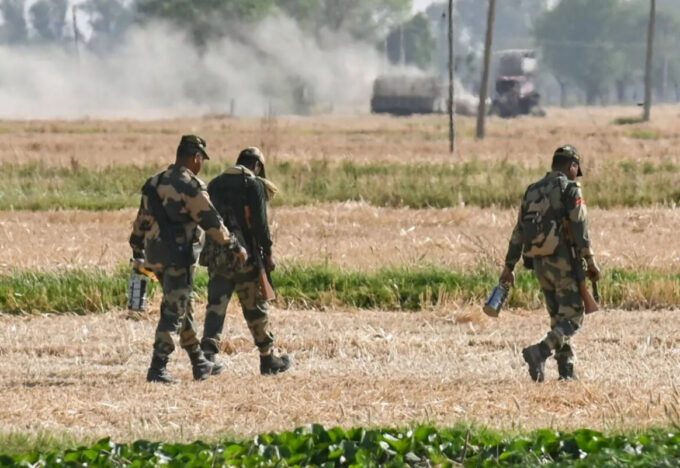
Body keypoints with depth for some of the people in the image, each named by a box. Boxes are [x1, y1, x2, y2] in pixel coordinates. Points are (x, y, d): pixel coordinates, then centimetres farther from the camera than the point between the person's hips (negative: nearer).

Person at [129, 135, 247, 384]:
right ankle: (157, 369, -8)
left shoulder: (155, 183, 13)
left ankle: (199, 363, 28)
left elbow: (141, 221, 18)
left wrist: (138, 254, 27)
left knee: (183, 309, 18)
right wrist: (235, 247, -3)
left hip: (155, 255, 8)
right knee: (173, 313, -5)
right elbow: (211, 221, -12)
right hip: (178, 256, -8)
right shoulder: (189, 185, -12)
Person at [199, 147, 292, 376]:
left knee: (216, 304, 3)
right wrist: (267, 253, -5)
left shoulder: (214, 184, 13)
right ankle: (268, 359, 14)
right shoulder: (254, 184, -5)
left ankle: (208, 354, -11)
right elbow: (260, 223, -11)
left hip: (216, 254, 5)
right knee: (255, 307, 5)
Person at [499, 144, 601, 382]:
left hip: (538, 262, 7)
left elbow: (518, 232, 15)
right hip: (562, 260, -7)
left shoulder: (532, 191, 15)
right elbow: (580, 228, -14)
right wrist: (590, 262, -14)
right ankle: (540, 351, -25)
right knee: (572, 317, -5)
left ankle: (566, 369, 11)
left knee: (558, 317, 14)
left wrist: (509, 267, 17)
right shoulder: (570, 189, -5)